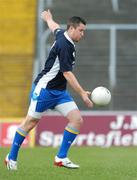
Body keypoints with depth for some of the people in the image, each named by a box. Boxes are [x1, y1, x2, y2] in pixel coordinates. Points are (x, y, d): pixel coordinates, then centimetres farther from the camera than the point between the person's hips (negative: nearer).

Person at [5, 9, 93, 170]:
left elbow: (53, 26, 30)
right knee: (30, 122, 2)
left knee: (77, 119, -7)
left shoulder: (62, 35, 6)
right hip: (44, 89, -9)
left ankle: (61, 157, -3)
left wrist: (48, 18, 53)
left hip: (59, 91, 9)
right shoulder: (64, 46, -22)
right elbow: (67, 73, -25)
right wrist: (82, 93, -28)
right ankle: (11, 157, 17)